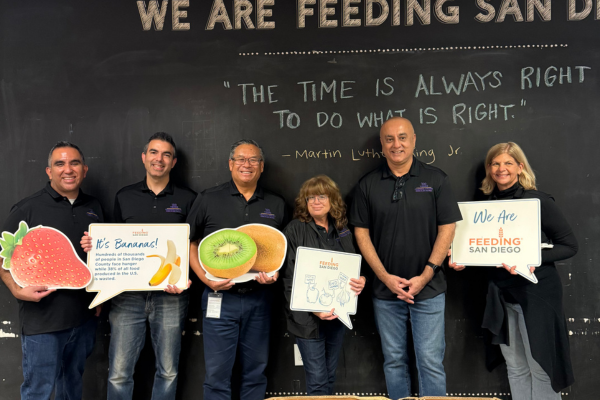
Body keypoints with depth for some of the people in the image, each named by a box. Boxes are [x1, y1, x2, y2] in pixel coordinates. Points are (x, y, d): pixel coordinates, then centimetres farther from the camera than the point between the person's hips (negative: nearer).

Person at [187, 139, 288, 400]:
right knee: (217, 372, 4)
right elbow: (190, 244, 3)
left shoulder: (276, 205, 8)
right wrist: (206, 279, -10)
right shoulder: (208, 199, 1)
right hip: (220, 296, -2)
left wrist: (275, 273, -6)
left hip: (259, 298, 3)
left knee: (256, 371, 13)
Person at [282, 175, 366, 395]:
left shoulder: (342, 231, 8)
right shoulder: (295, 230, -8)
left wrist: (360, 282, -6)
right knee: (317, 381, 0)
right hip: (308, 317, -5)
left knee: (330, 377, 17)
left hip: (337, 315, 5)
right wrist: (312, 308, -22)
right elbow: (290, 277, -11)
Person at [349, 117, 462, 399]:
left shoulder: (435, 179, -1)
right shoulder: (368, 184, 2)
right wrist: (385, 277, -7)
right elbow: (361, 232, 2)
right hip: (385, 290, 2)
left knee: (430, 361, 4)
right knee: (394, 360, 13)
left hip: (428, 289, -1)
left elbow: (447, 228, -3)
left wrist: (426, 275, -10)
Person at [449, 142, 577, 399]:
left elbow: (569, 245, -8)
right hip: (501, 295, 5)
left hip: (536, 293, -5)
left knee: (540, 367, 4)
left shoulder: (538, 201, -8)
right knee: (516, 368, 15)